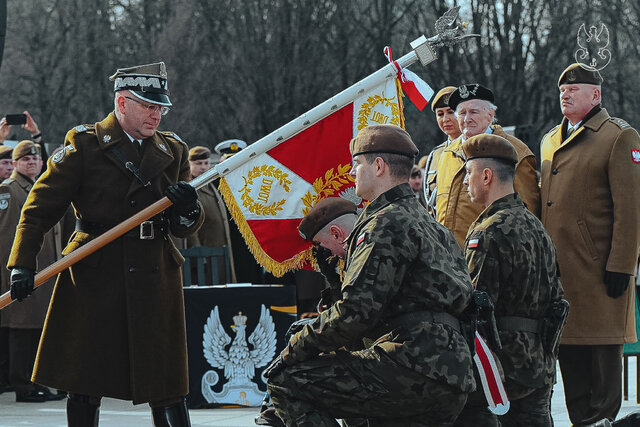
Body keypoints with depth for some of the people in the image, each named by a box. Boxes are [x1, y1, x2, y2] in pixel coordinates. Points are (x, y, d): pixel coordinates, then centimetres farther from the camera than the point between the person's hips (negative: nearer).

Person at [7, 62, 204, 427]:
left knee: (167, 383, 0)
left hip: (155, 276, 3)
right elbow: (42, 207, -2)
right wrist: (23, 263, -13)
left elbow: (185, 228, 15)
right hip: (94, 276, -3)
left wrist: (188, 208, -9)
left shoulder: (173, 151, 12)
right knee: (85, 384, 2)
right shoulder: (84, 144, -1)